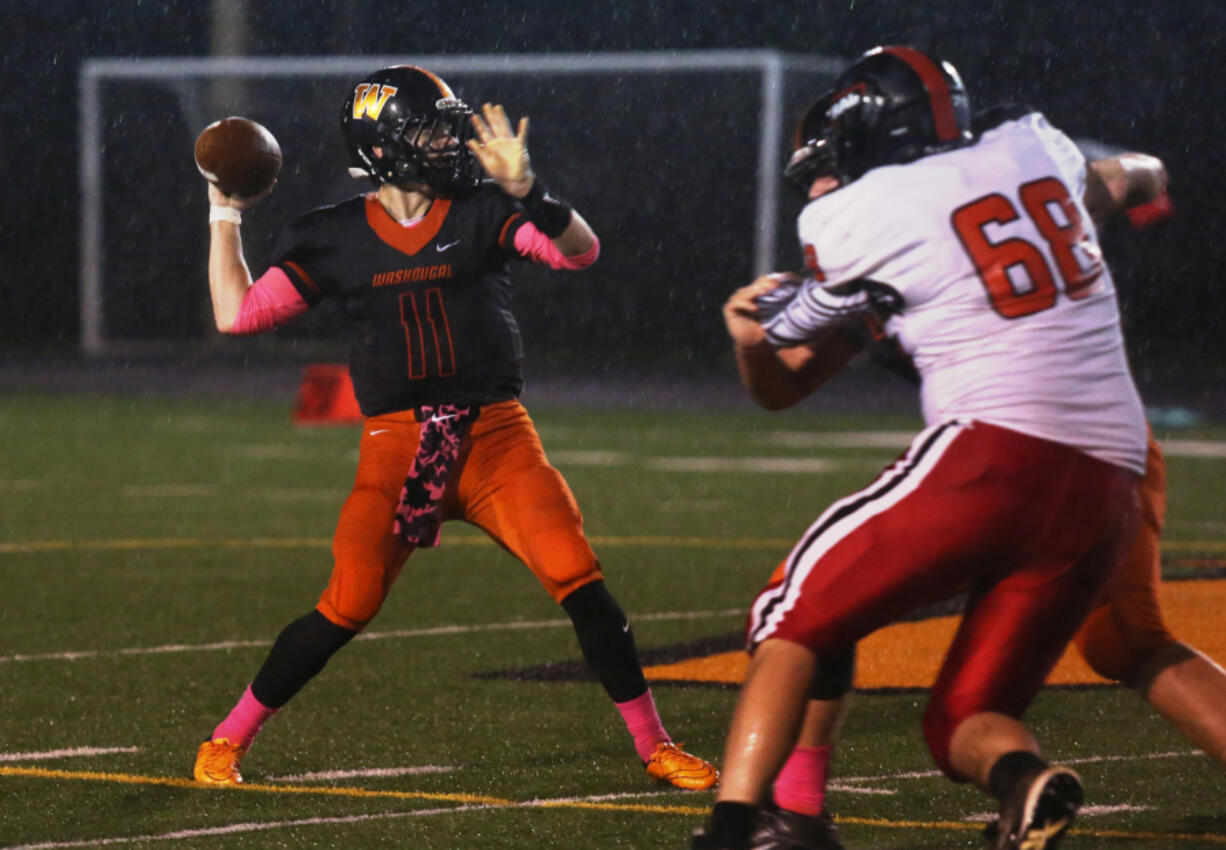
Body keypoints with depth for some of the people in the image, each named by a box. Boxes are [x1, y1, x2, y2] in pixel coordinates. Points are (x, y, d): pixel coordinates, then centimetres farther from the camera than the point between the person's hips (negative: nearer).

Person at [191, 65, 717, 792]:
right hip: (396, 444, 0)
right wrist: (225, 215, 9)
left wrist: (525, 191, -27)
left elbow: (581, 252, -11)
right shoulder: (335, 237, 6)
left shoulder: (482, 211, 4)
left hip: (496, 437, 1)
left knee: (579, 580, -12)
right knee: (349, 606, -9)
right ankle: (227, 740, 9)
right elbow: (237, 313, 7)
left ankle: (654, 745, 1)